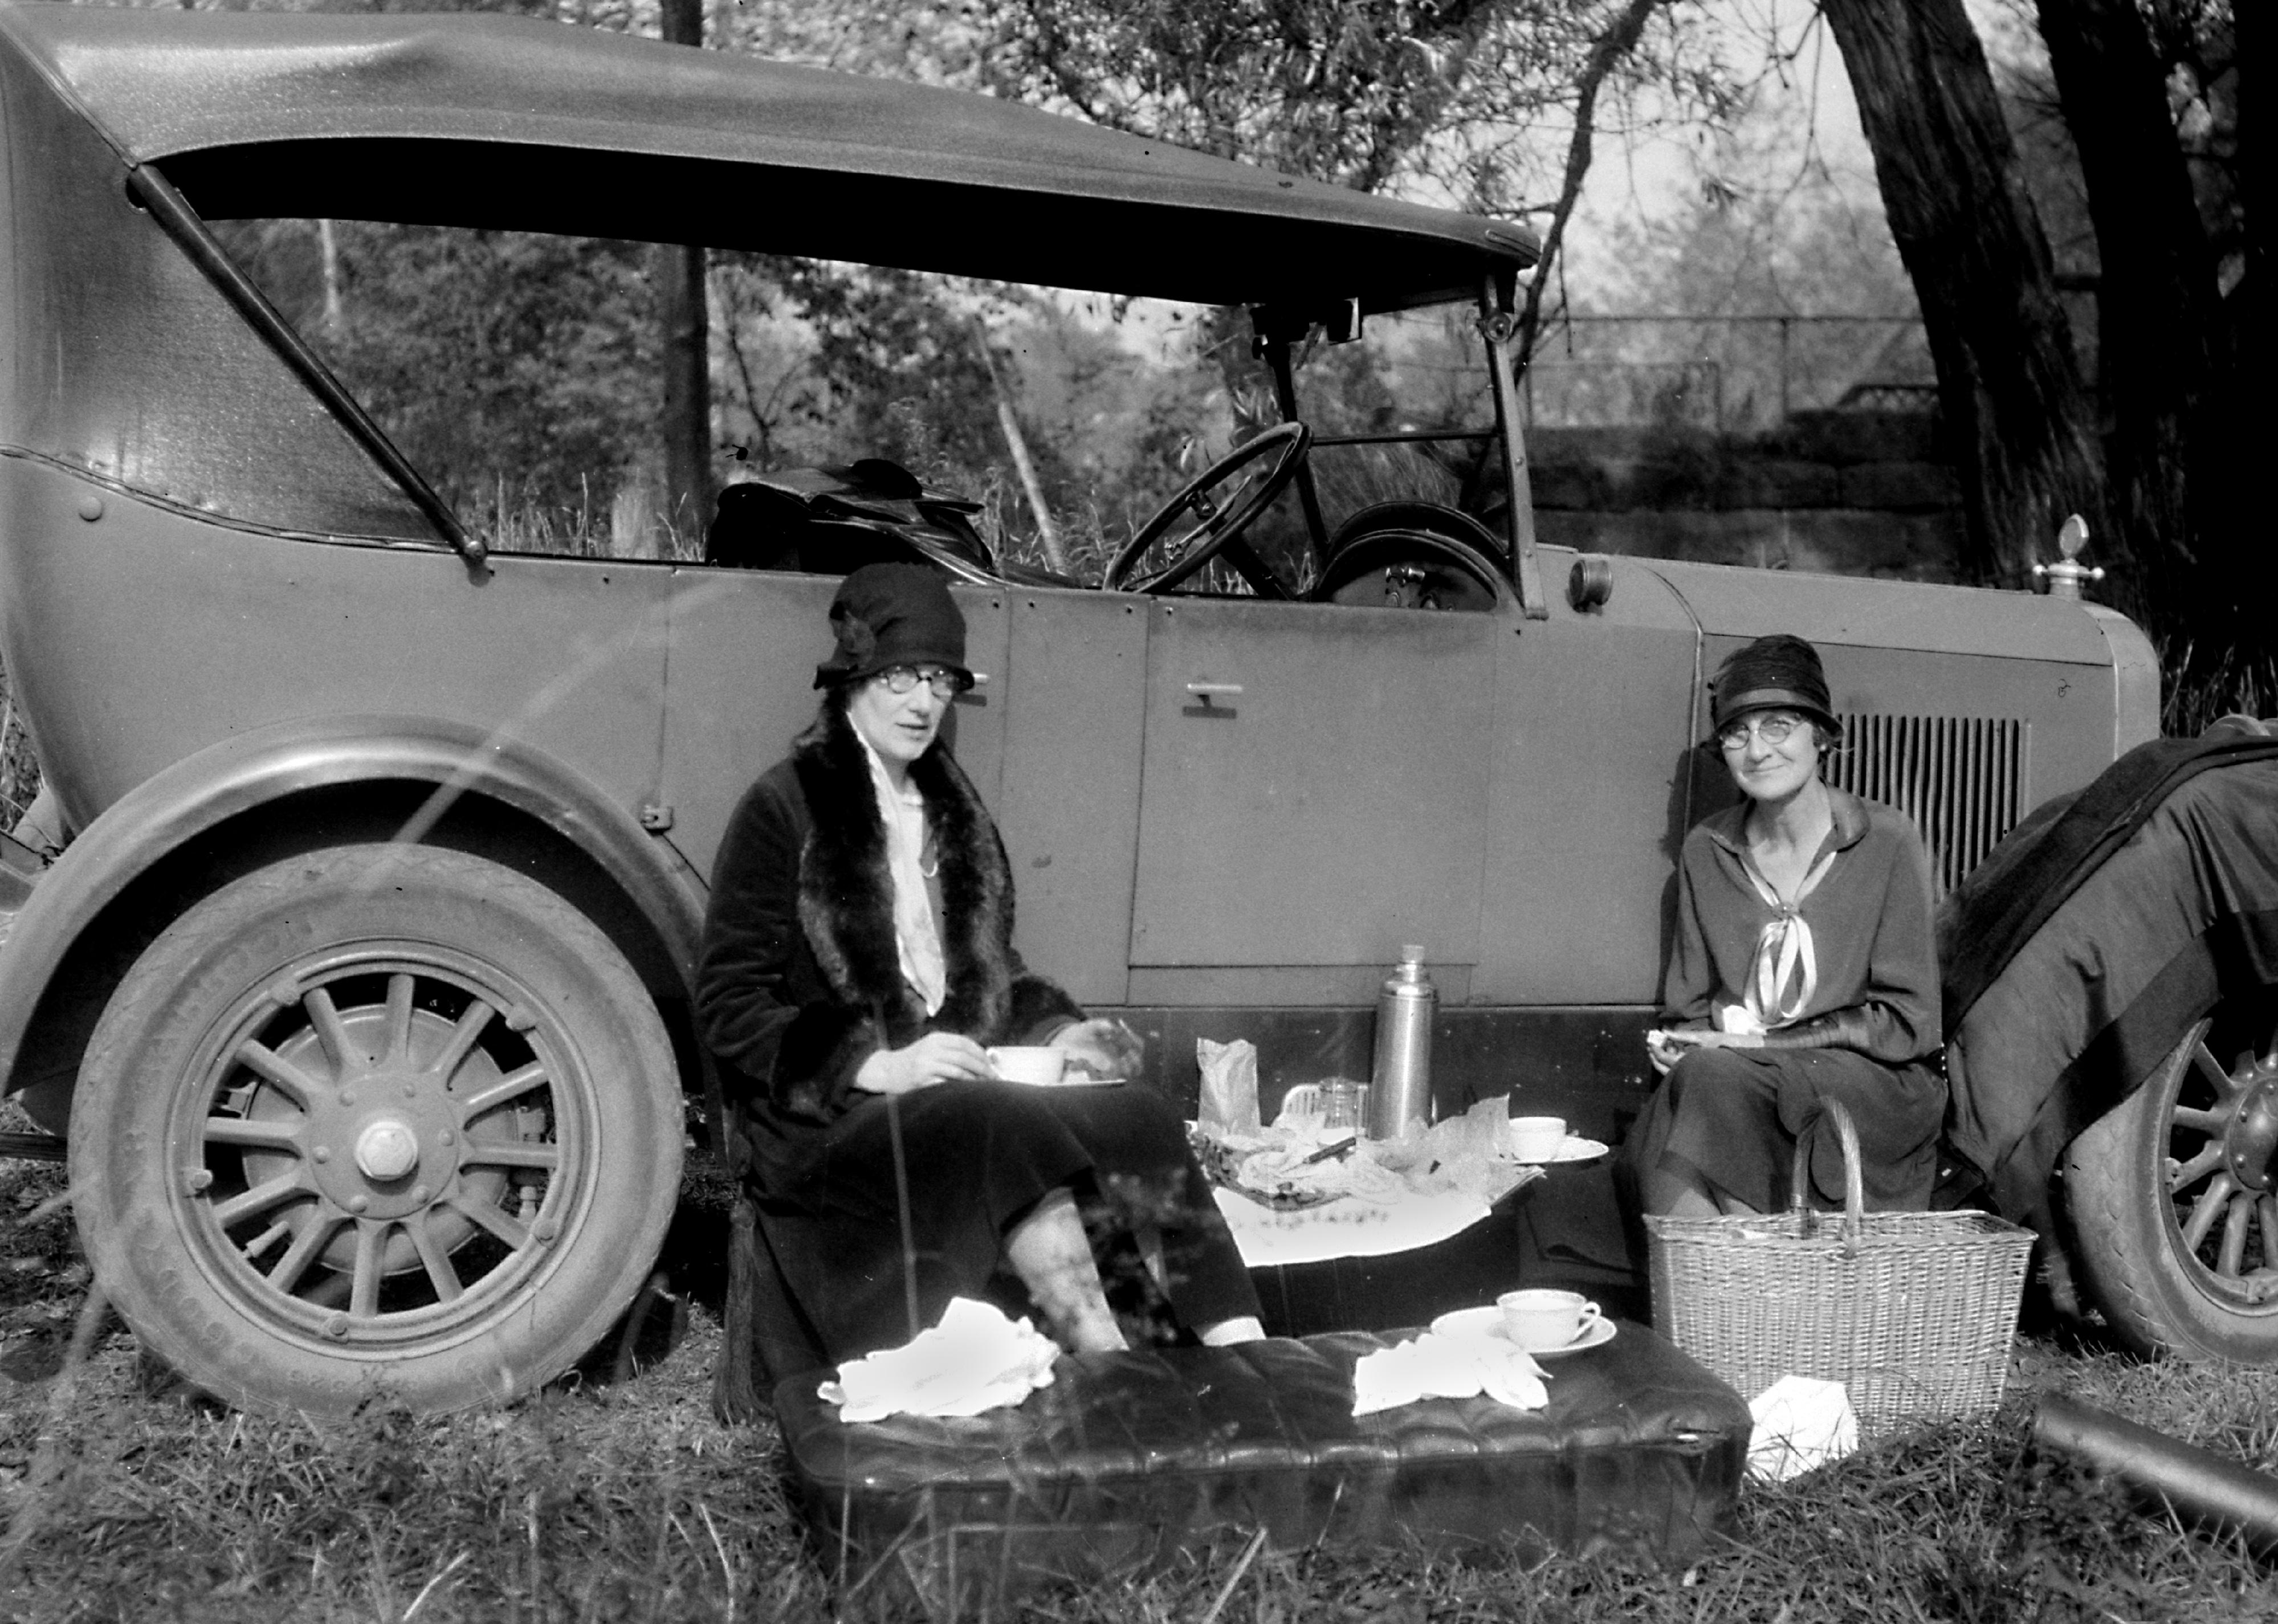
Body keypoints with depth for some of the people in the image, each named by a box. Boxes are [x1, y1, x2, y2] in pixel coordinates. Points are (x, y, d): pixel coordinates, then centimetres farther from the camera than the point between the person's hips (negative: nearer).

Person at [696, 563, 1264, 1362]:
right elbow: (728, 1006, -7)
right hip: (834, 1123, -6)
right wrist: (875, 1063, -19)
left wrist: (1057, 1030, 4)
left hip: (970, 1095, 6)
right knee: (1008, 1126, -35)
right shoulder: (784, 807, -3)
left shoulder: (952, 807, 18)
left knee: (1139, 1117, -22)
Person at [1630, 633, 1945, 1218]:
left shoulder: (1886, 842, 0)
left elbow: (1906, 1023, -3)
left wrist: (1758, 1041, -12)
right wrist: (1680, 1043, -10)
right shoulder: (1706, 851, 12)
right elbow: (1688, 1009, 16)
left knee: (1714, 1080, -33)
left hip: (1879, 1087, -3)